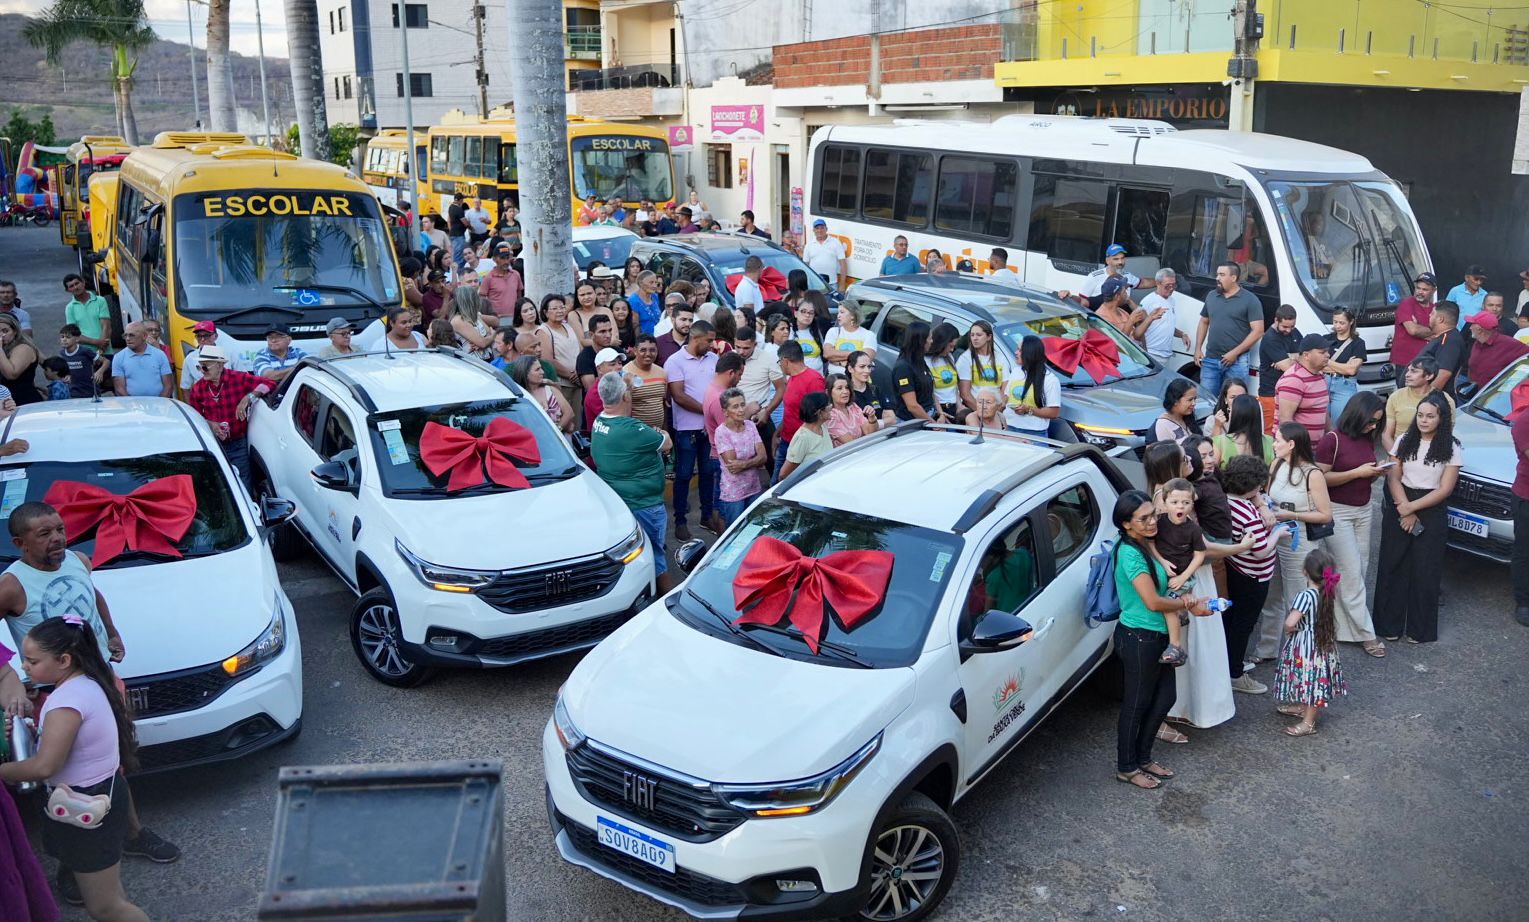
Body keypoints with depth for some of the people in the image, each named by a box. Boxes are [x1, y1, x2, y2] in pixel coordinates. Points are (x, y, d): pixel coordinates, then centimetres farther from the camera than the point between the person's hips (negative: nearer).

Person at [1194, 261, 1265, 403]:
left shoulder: (1250, 300, -5)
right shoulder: (1211, 296, 11)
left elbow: (1258, 331, -9)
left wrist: (1235, 353, -14)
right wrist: (1198, 349, 9)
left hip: (1236, 362, -4)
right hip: (1210, 360, 4)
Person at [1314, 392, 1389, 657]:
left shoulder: (1368, 439, 8)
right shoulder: (1333, 439, -13)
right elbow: (1321, 478, -16)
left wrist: (1376, 472, -3)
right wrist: (1357, 472, -20)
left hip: (1363, 510, 7)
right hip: (1338, 512, -7)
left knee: (1358, 571, 7)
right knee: (1351, 573, -5)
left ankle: (1343, 626, 16)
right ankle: (1366, 633, 0)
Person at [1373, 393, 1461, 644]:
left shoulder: (1451, 449, -3)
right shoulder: (1404, 441, 4)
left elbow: (1445, 489, -7)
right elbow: (1393, 477, 1)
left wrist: (1412, 507, -13)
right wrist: (1405, 510, -11)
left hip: (1432, 513, -2)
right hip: (1399, 507, 2)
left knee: (1425, 571, 2)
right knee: (1392, 566, 4)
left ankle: (1420, 629, 13)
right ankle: (1389, 624, 12)